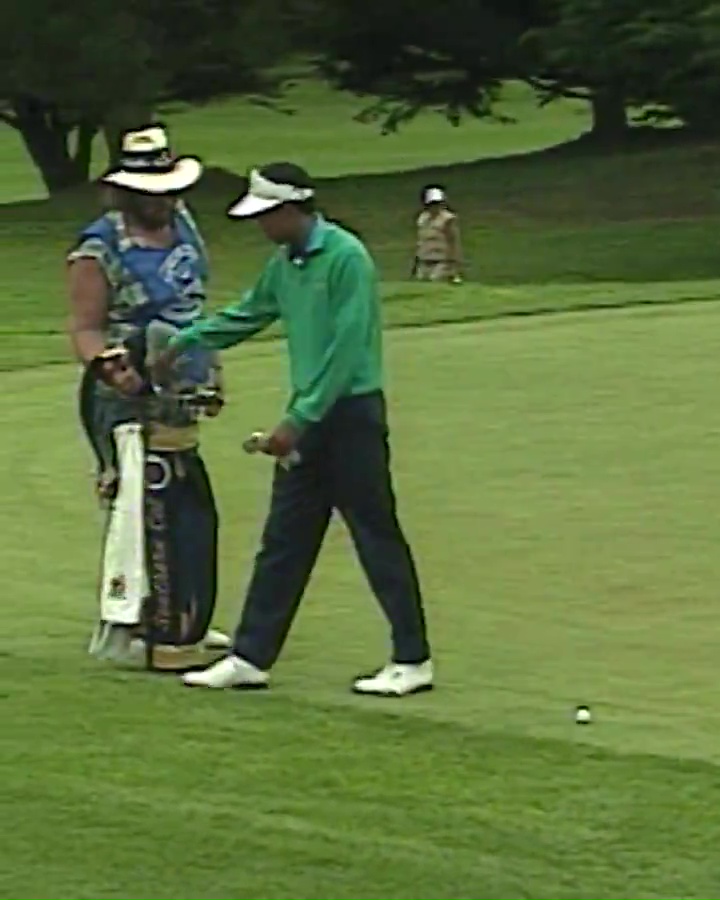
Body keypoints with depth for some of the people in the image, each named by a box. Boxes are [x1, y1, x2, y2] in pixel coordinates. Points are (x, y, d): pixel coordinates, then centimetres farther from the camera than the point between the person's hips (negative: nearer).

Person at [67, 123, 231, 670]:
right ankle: (128, 629, -10)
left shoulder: (183, 225, 10)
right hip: (128, 400, -9)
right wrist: (105, 363, -36)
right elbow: (86, 328, -16)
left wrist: (210, 371, 23)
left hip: (177, 400, 9)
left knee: (192, 511, 14)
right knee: (143, 507, -13)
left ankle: (185, 622, 26)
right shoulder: (100, 249, -14)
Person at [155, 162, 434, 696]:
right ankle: (251, 657, 12)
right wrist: (186, 343, 17)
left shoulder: (346, 257, -16)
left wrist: (299, 421, -19)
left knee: (377, 537, -2)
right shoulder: (284, 263, 9)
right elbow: (247, 315, 26)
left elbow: (346, 348, -20)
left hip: (352, 412, -8)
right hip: (308, 416, 8)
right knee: (283, 540, 9)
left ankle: (413, 661, 5)